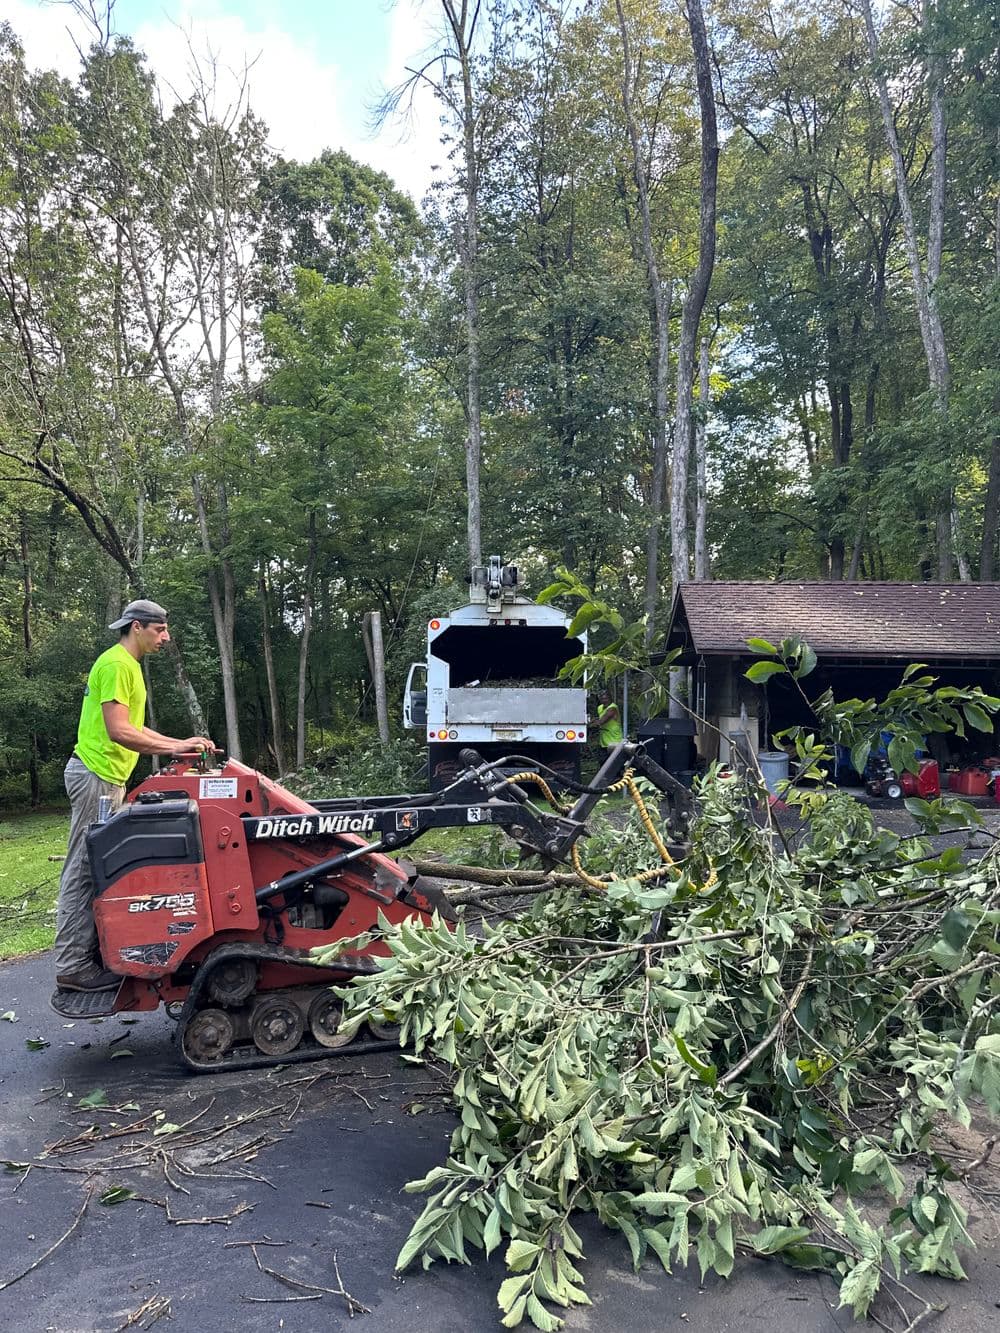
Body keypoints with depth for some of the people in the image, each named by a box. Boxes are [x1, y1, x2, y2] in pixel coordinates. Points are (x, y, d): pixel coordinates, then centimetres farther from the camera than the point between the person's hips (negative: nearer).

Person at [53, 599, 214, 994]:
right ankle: (73, 966, -3)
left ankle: (90, 954, 19)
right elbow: (119, 732, -22)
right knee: (84, 871, -7)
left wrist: (180, 744, 11)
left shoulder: (128, 665, 19)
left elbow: (133, 728, 19)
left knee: (95, 870, 12)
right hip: (96, 774, -10)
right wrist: (175, 747, -20)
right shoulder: (117, 664, -14)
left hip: (106, 777, 10)